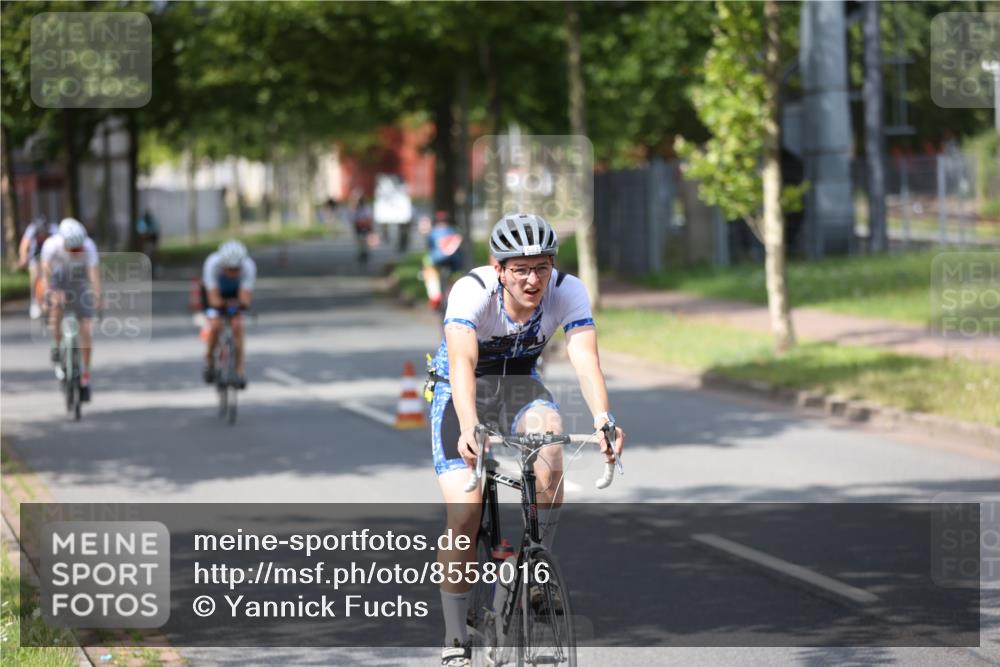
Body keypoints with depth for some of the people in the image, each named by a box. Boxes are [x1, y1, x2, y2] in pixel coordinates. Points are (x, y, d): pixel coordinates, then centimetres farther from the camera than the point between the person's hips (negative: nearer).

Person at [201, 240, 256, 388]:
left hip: (235, 295, 1)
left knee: (237, 325, -21)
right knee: (216, 325, -23)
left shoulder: (248, 266, -33)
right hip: (214, 292, -1)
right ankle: (209, 358, 4)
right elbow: (213, 299, -37)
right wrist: (224, 304, -55)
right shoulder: (212, 264, -37)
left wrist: (240, 303, -57)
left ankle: (240, 369, -9)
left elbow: (245, 299, -36)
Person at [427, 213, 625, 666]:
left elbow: (584, 358, -35)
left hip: (520, 383, 2)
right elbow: (462, 362, -43)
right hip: (462, 390, -2)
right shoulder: (472, 292, -30)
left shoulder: (568, 292, -22)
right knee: (465, 513, -16)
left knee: (548, 436, -32)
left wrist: (603, 418, -54)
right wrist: (469, 427, -61)